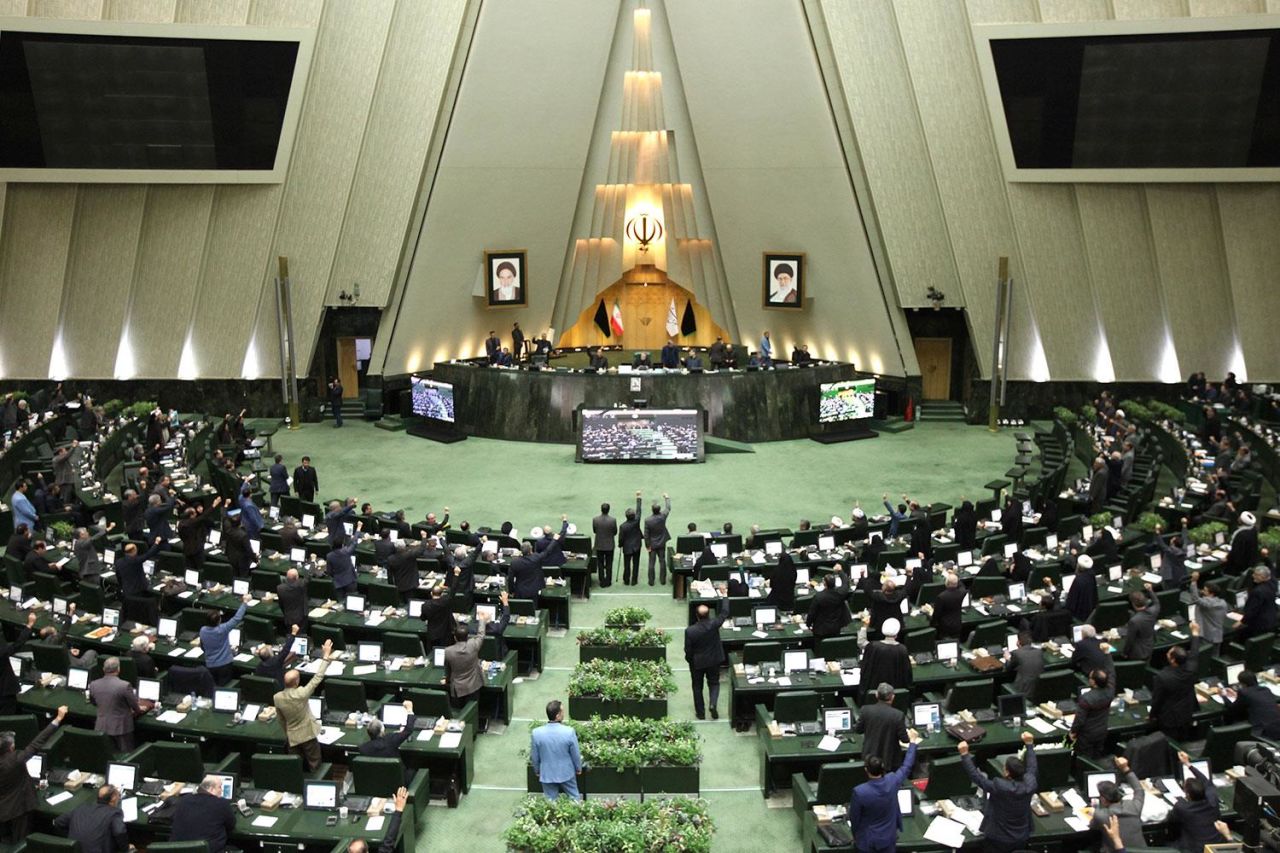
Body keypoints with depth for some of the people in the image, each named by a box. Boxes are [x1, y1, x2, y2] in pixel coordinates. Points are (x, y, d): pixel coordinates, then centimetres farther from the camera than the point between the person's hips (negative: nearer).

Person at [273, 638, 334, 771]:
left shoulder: (277, 698, -12)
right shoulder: (301, 694, -27)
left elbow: (281, 720, 3)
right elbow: (318, 677, -20)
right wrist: (326, 655, -15)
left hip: (292, 737, 4)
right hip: (308, 735, -4)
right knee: (314, 767, 10)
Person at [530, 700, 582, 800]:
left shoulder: (536, 733, -20)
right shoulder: (569, 732, -24)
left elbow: (534, 756, -6)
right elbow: (575, 754, -11)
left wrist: (537, 771, 13)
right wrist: (578, 768, 8)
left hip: (547, 774, 1)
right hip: (566, 773, -1)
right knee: (574, 798, 19)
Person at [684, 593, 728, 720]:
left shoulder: (690, 631, -25)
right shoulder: (714, 625, -23)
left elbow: (688, 650, -14)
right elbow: (724, 613, -7)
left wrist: (689, 660, 7)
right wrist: (724, 596, 3)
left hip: (697, 663, -1)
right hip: (714, 661, 1)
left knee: (697, 687, 17)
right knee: (714, 683, 20)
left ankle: (700, 713, 25)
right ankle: (713, 704, -2)